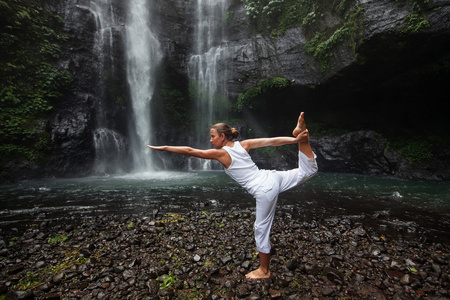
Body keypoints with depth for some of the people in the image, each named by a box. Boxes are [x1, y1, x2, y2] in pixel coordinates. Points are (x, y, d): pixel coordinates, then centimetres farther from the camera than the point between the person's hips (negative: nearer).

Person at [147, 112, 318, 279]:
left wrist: (164, 148, 3)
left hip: (264, 191, -5)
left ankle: (264, 270, 27)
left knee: (261, 228, 10)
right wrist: (295, 140, 2)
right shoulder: (243, 144, 8)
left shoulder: (221, 153, -6)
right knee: (308, 170, 18)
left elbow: (190, 151, -4)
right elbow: (271, 141, 3)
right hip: (272, 177, 6)